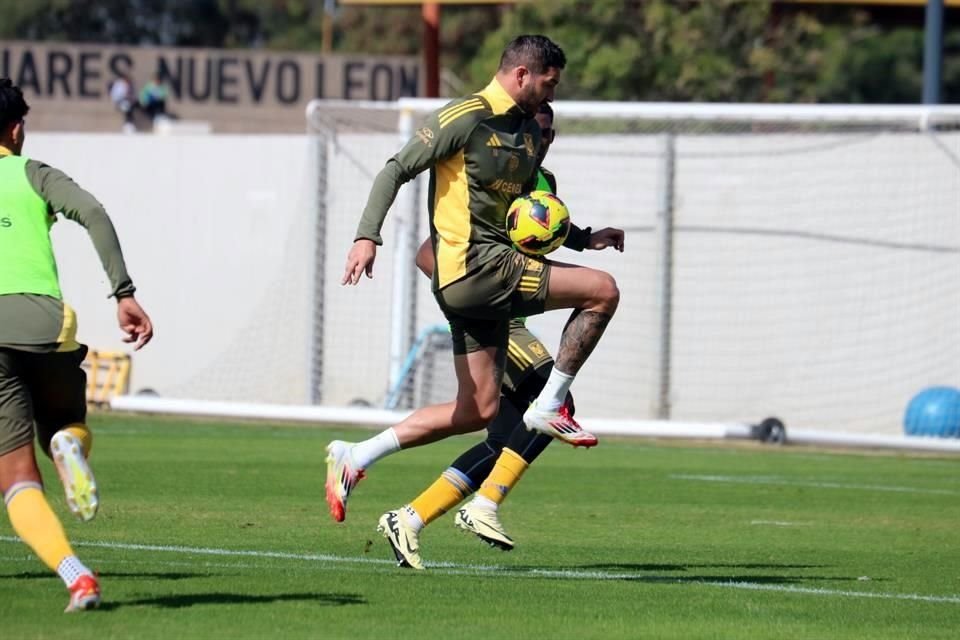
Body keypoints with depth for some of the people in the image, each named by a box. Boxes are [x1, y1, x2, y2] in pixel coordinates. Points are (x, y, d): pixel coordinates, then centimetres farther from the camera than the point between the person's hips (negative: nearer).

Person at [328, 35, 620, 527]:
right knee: (602, 290, -13)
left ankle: (355, 456, 12)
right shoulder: (466, 118, -9)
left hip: (471, 284, 9)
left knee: (477, 412, 9)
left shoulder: (530, 131, 18)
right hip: (475, 266, -9)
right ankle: (549, 406, -4)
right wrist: (367, 236, -22)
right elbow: (396, 170, -10)